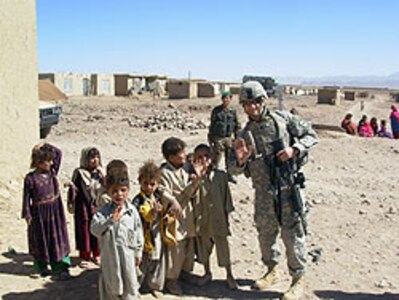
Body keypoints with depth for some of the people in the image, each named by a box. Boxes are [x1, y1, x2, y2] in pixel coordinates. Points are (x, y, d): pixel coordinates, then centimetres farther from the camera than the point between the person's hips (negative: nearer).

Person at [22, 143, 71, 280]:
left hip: (55, 213, 3)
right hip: (38, 214, -3)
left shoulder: (52, 172, 0)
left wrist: (45, 146, -8)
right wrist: (27, 215, -8)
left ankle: (60, 268, 11)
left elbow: (59, 153, 2)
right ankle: (41, 268, 27)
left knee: (58, 239, 4)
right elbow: (27, 197, -7)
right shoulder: (30, 178, -11)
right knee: (40, 241, 11)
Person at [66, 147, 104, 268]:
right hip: (83, 206, -3)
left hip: (97, 206, 4)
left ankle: (96, 254, 27)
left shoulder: (99, 172, 3)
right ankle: (84, 256, 17)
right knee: (84, 230, 4)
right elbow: (75, 188, -5)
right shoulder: (79, 173, -8)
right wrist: (71, 186, -24)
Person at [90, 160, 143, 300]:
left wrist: (138, 252, 4)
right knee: (111, 283, 15)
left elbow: (138, 232, 0)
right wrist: (110, 220, -36)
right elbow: (94, 228, -22)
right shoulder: (104, 211, -11)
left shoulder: (132, 211, -8)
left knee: (129, 282, 17)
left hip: (127, 253, 1)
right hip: (110, 254, -1)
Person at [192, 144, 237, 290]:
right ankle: (207, 272, 35)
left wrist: (227, 212, 3)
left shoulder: (221, 175, -5)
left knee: (223, 245, 3)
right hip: (201, 219, 1)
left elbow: (226, 195, 2)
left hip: (218, 218, -1)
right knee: (203, 245, 15)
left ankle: (229, 275, 20)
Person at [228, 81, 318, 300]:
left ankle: (298, 281, 16)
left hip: (288, 188, -4)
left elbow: (311, 136, 3)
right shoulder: (245, 134, 6)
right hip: (263, 193, 4)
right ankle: (271, 271, 39)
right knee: (265, 233, 16)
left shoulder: (284, 119, -2)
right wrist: (240, 160, -18)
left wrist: (294, 149, -14)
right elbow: (234, 170, 6)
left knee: (293, 235, 0)